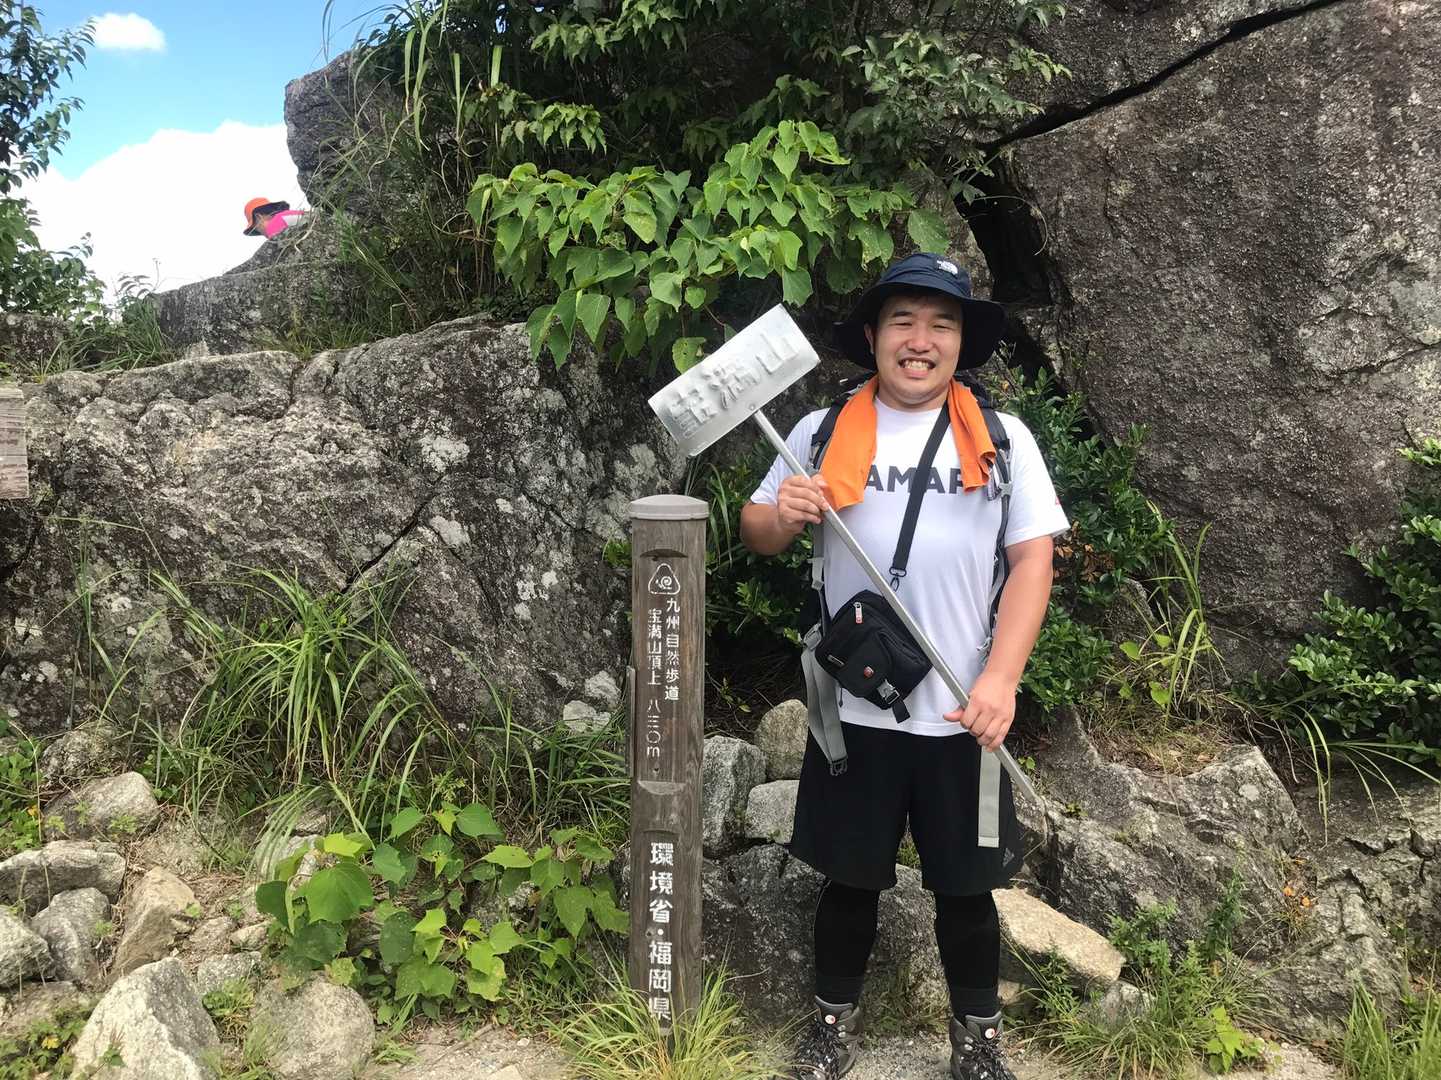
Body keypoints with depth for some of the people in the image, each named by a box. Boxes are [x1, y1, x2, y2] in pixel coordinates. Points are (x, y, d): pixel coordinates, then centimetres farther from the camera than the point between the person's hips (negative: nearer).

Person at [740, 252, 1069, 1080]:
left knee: (966, 885, 14)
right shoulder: (823, 433, 2)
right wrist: (780, 517, -18)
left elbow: (1033, 560, -2)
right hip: (853, 709, 0)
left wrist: (1000, 678, -13)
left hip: (964, 715, 0)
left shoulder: (1004, 441, 2)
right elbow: (758, 536, 7)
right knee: (851, 878, 15)